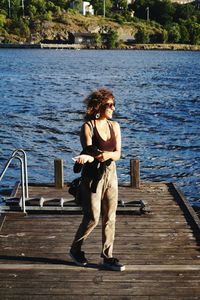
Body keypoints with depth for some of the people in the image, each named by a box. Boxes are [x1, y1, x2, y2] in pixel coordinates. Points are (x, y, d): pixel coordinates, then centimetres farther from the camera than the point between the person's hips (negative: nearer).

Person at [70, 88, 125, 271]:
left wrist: (102, 154, -23)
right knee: (92, 218, -2)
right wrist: (108, 154, -32)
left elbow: (117, 154, -4)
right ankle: (75, 249, 22)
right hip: (92, 176, -5)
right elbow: (88, 152, -16)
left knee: (110, 218, 7)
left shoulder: (114, 126, 5)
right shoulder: (88, 127, -9)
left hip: (110, 175, 5)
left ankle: (108, 257, 18)